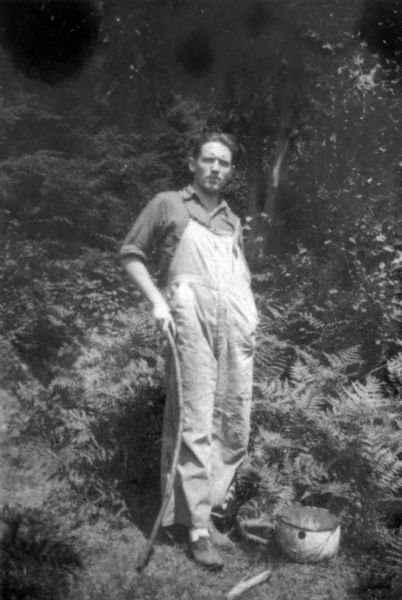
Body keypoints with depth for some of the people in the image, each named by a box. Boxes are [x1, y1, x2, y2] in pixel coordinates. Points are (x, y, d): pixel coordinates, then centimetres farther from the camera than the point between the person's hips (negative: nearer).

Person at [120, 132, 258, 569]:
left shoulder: (233, 222, 24)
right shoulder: (167, 205, 9)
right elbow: (130, 253, 8)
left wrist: (251, 315, 13)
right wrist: (157, 301, -4)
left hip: (238, 327, 6)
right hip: (191, 324, -5)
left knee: (236, 426, 6)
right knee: (195, 425, -8)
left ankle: (208, 503, 23)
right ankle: (199, 527, 0)